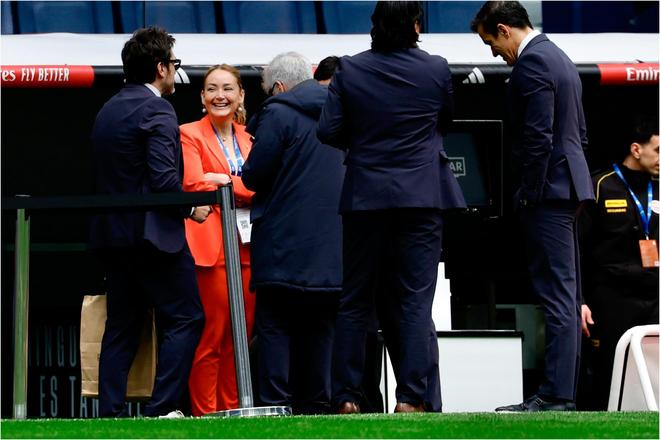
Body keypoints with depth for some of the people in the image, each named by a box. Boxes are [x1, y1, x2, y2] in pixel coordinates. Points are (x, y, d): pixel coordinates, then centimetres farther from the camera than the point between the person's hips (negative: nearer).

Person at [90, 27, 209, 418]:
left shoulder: (108, 111, 15)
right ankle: (162, 408, -11)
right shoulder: (157, 111, -12)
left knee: (122, 327, 11)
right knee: (185, 319, -3)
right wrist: (191, 208, -5)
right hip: (154, 234, -8)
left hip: (112, 233, 8)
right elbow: (164, 178, -20)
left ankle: (111, 413, 6)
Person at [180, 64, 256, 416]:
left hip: (246, 247, 5)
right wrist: (243, 187, -4)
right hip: (210, 246, -5)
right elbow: (194, 185, -8)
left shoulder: (247, 139, 20)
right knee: (211, 337, -9)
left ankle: (232, 412, 7)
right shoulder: (190, 135, 4)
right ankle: (205, 416, -7)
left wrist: (224, 181, -6)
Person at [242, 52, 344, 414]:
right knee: (320, 329, 8)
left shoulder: (277, 115, -9)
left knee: (275, 328, -2)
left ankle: (275, 403, -7)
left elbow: (254, 176, -9)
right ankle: (316, 405, 6)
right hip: (333, 248, 6)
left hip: (284, 246, -6)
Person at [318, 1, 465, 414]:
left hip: (365, 196, 1)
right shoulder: (437, 69, -3)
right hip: (421, 198, -1)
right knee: (416, 300, 0)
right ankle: (410, 398, -7)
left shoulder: (350, 70, -4)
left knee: (355, 302, 9)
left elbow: (328, 131, -5)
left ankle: (346, 397, 8)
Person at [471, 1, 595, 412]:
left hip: (549, 191, -11)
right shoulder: (558, 58, 18)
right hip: (570, 186, 11)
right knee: (566, 295, 10)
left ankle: (556, 396, -12)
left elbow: (538, 137, -20)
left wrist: (530, 194, -15)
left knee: (557, 296, -11)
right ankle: (566, 391, 12)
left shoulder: (532, 63, -14)